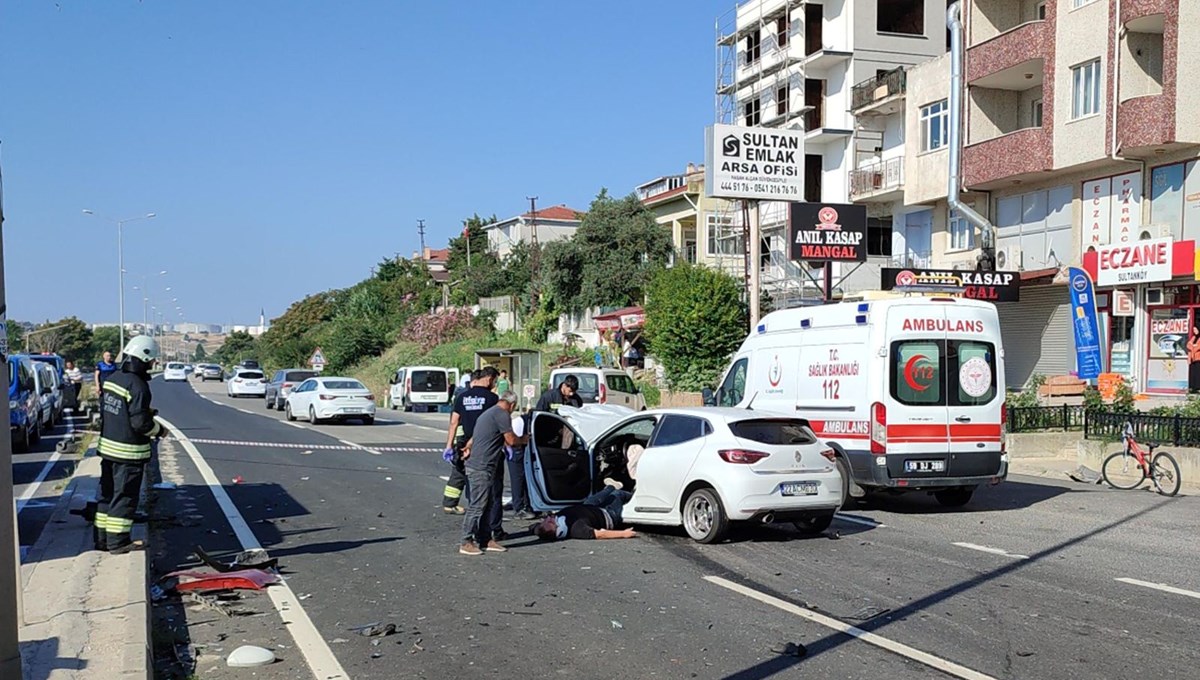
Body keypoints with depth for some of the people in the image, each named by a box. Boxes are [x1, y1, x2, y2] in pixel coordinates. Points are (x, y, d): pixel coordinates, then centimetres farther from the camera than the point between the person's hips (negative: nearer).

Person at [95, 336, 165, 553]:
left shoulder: (111, 379, 6)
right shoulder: (137, 386, -21)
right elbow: (140, 423, -23)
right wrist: (158, 429, -4)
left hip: (107, 446, 8)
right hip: (129, 452, -8)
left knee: (107, 493, 17)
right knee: (124, 497, 1)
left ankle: (102, 537, 25)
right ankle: (118, 541, 7)